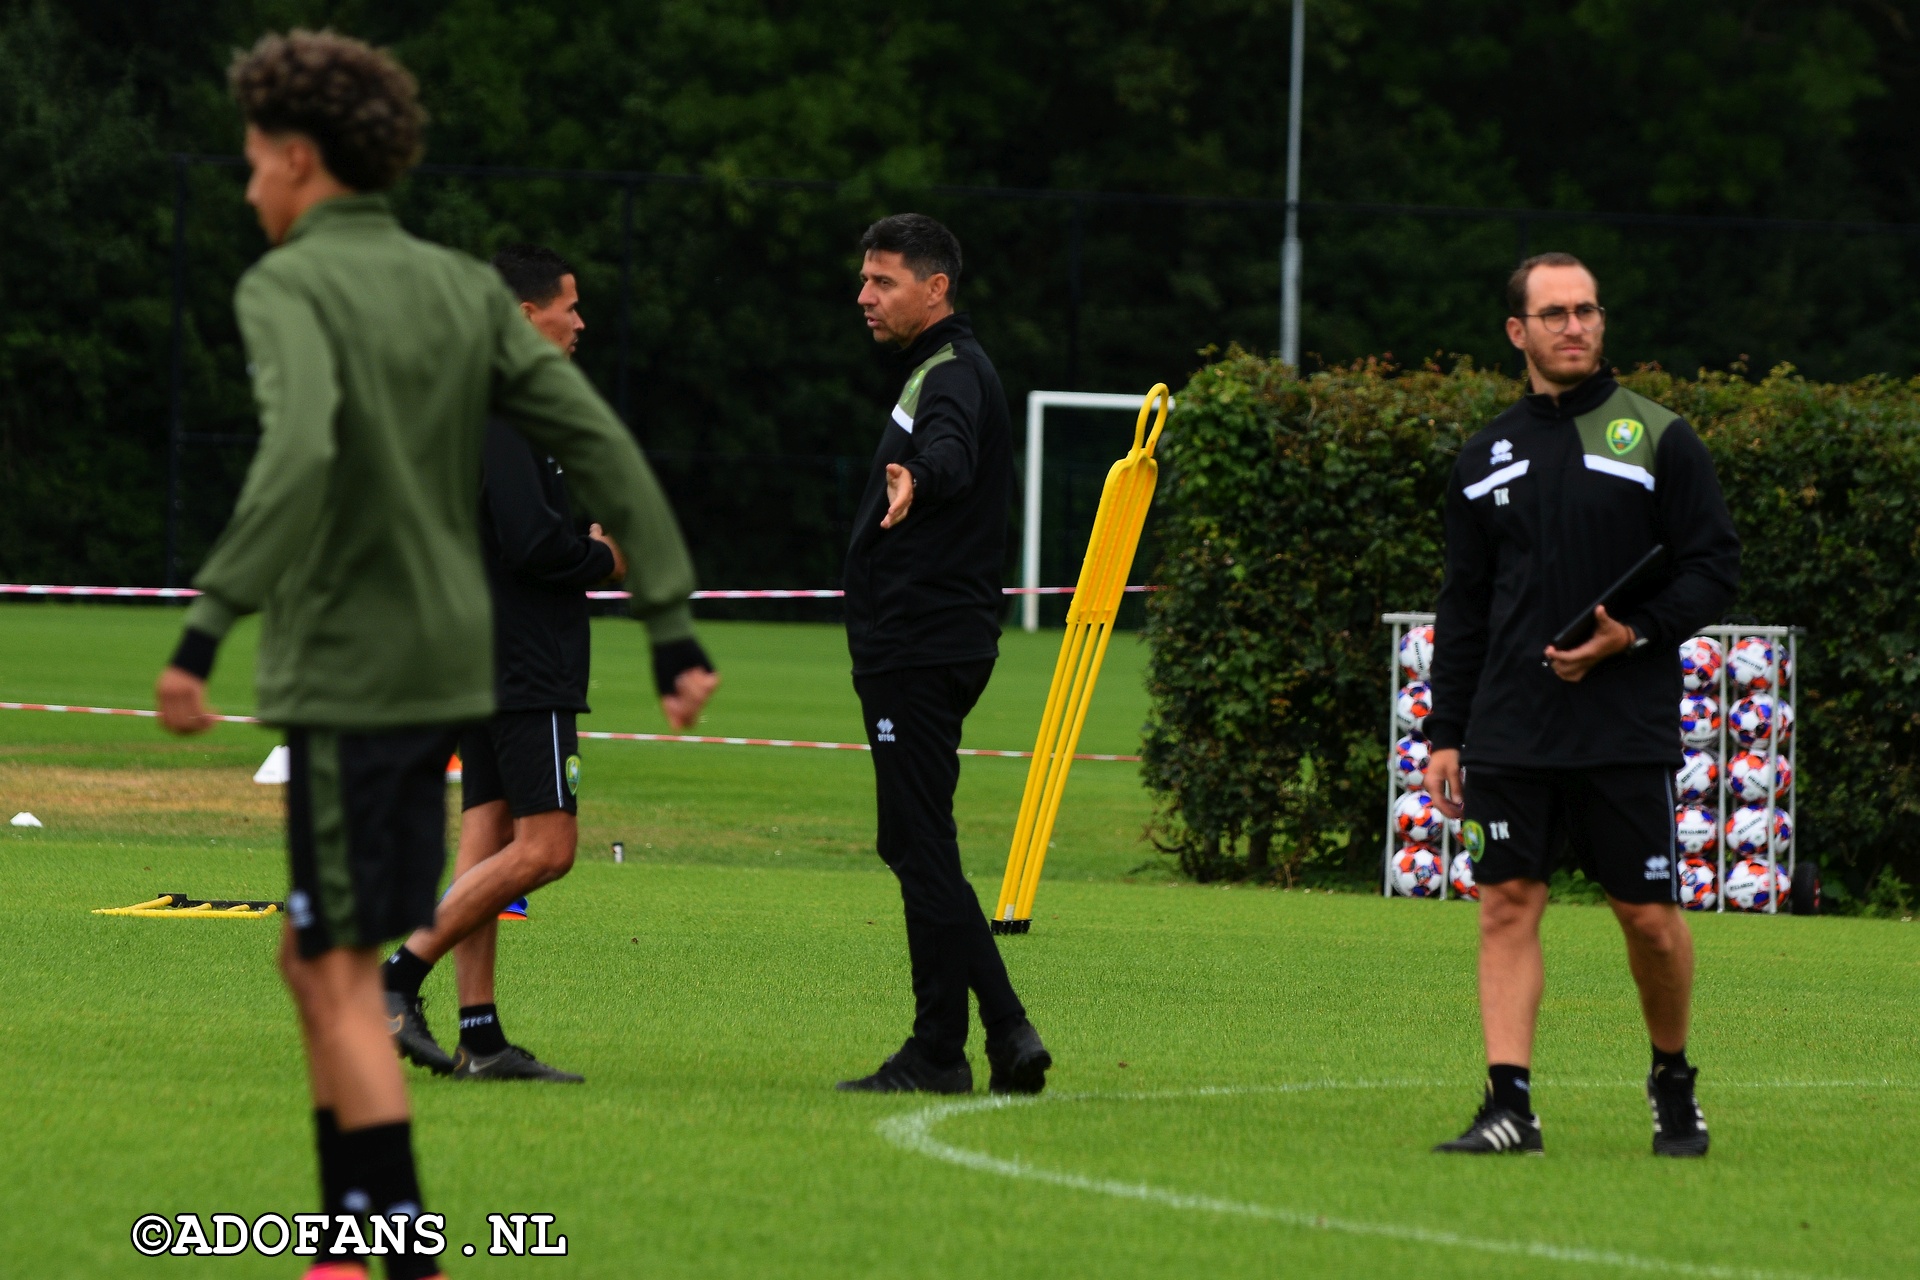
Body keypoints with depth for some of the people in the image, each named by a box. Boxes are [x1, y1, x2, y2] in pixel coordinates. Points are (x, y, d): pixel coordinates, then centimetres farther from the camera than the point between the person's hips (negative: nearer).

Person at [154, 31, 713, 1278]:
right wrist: (674, 627, 5)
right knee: (314, 958, 17)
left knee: (345, 975, -2)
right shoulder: (463, 290, 11)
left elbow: (300, 453, -28)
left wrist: (206, 630, -30)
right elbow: (603, 445, 6)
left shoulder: (289, 287, -10)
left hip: (347, 678, -7)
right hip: (448, 665, 7)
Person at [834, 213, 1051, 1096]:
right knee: (917, 848, 12)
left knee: (921, 848, -8)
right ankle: (1007, 1033, 10)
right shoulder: (940, 371, 18)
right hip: (913, 648, 11)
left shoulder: (952, 375, -15)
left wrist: (916, 477, -58)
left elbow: (951, 452, -38)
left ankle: (938, 1054, -6)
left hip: (922, 651, -11)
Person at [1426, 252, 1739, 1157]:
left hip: (1629, 733, -3)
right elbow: (1462, 607, 15)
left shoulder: (1658, 438, 1)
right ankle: (1510, 1103, -6)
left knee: (1648, 914, 0)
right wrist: (1445, 732, 9)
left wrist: (1637, 635, -16)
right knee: (1507, 905, -4)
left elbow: (1714, 569, 0)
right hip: (1510, 734, 3)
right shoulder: (1486, 456, 12)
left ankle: (1673, 1083, 22)